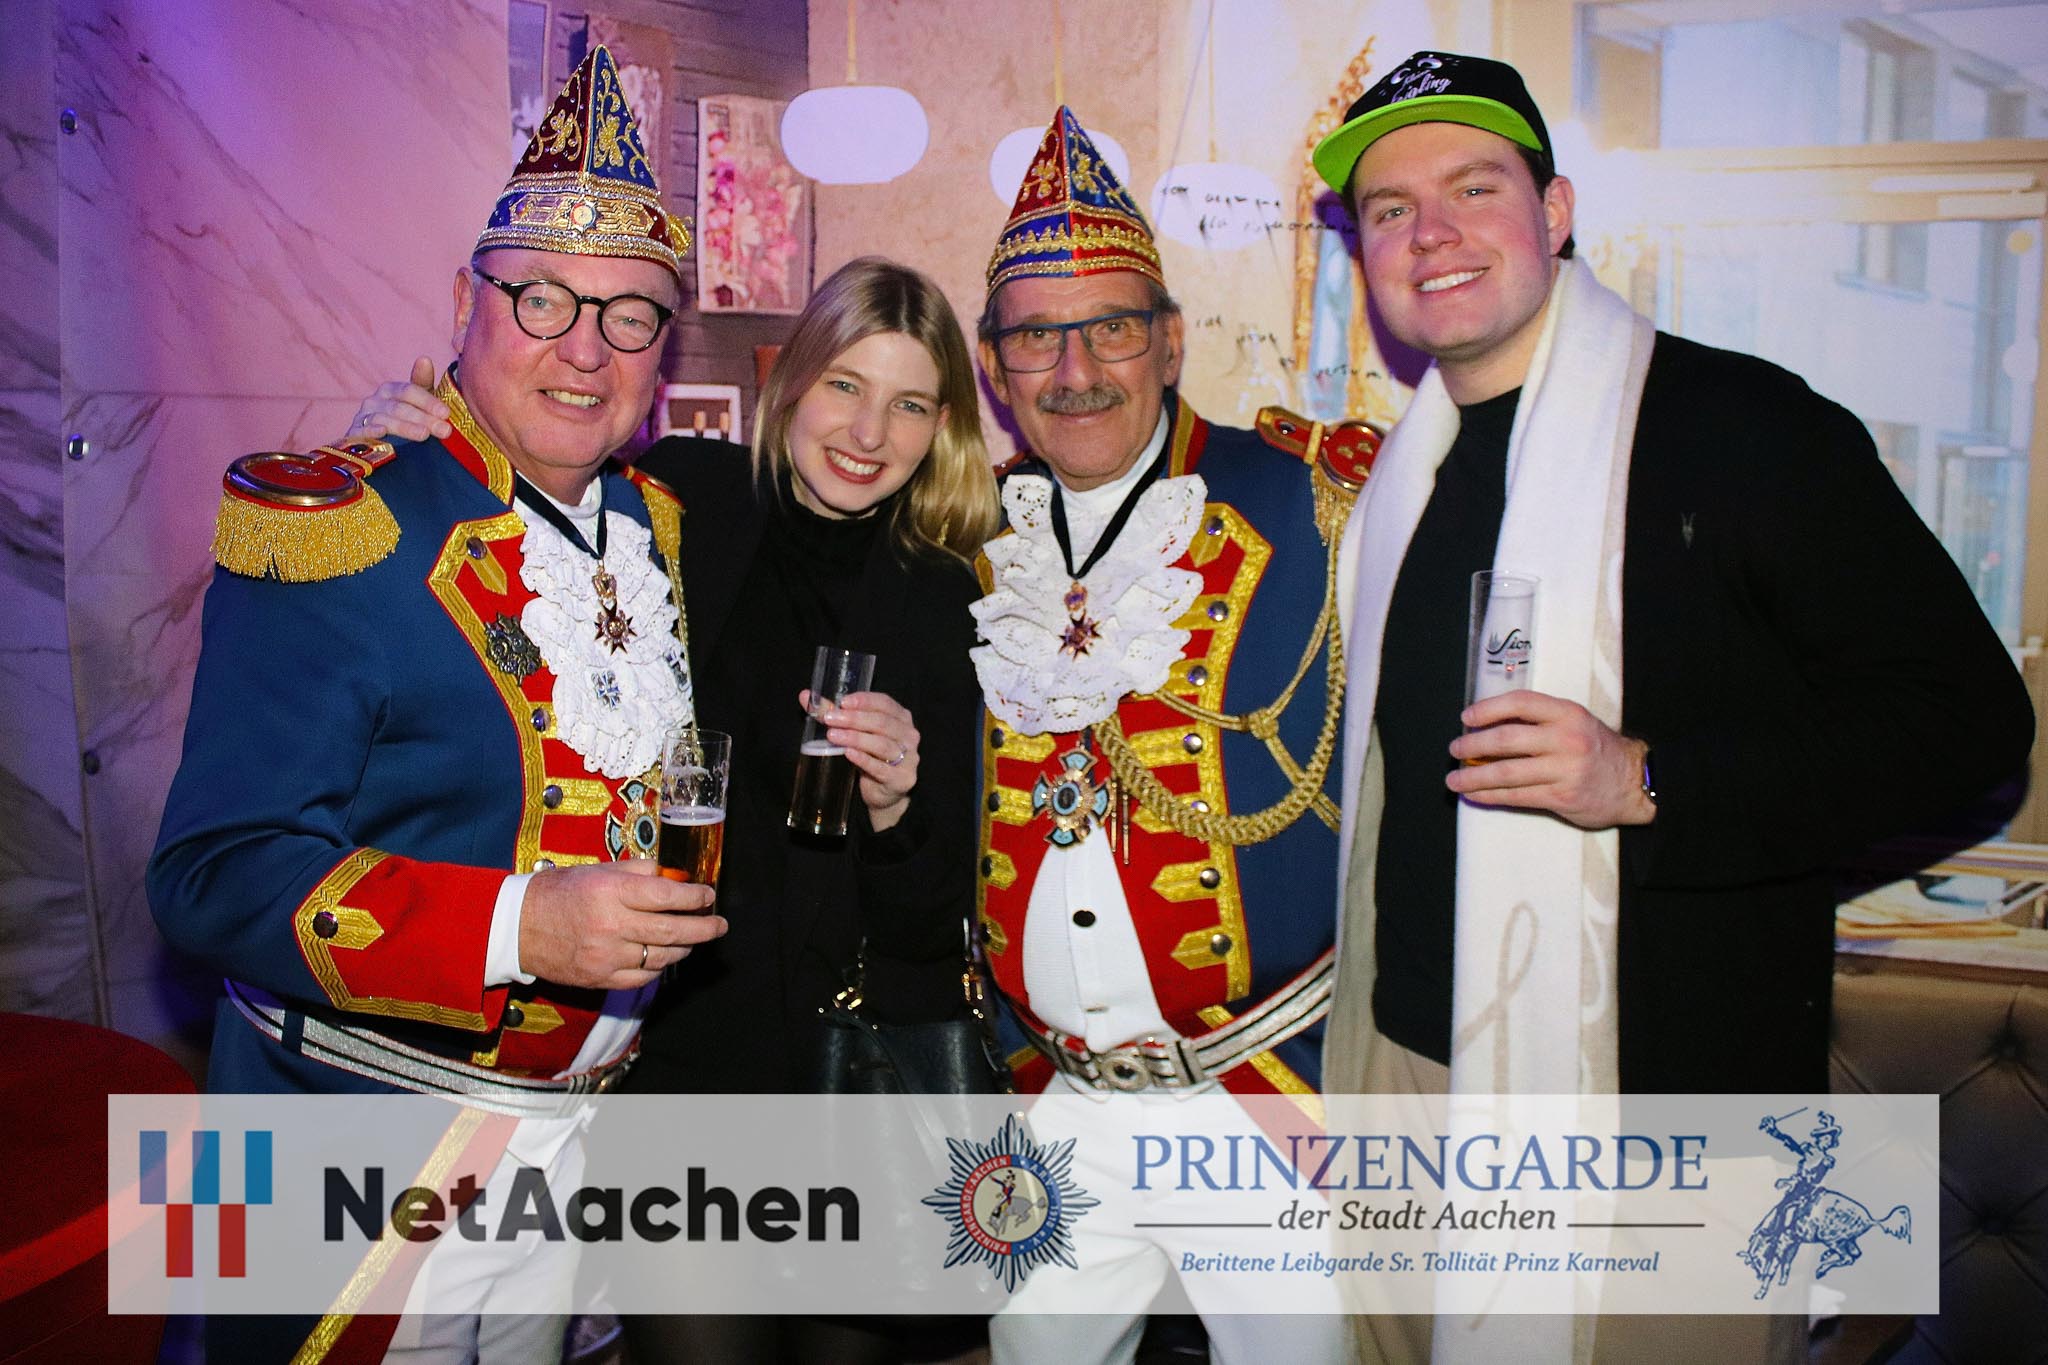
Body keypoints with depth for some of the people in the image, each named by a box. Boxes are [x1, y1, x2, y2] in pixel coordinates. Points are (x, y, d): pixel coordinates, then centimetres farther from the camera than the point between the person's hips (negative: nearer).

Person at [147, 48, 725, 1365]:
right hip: (360, 1171, -6)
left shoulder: (663, 533, 2)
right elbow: (218, 873, -22)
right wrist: (515, 926, -34)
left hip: (576, 1137, 6)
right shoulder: (331, 537, -18)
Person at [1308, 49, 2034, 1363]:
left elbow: (1968, 714, -10)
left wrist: (1646, 781, -23)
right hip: (1411, 1066, 6)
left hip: (1666, 1105, -5)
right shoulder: (1396, 475, 10)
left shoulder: (1742, 427, -9)